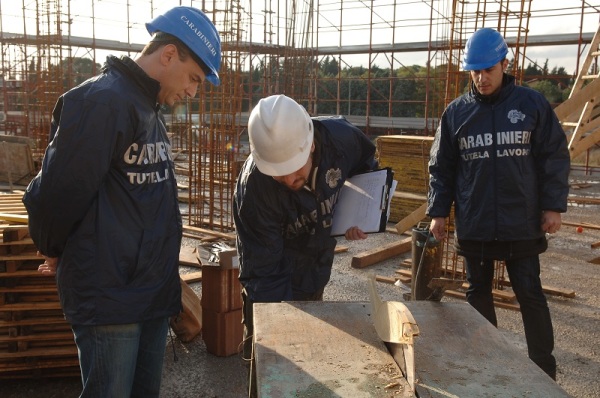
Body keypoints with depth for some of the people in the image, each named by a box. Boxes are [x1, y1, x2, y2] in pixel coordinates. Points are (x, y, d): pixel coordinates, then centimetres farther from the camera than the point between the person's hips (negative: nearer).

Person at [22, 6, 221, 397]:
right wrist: (55, 252, -1)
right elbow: (56, 193, -18)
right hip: (109, 295, -9)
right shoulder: (102, 101, -18)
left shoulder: (150, 107, 13)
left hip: (153, 289, 9)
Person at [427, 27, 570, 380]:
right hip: (474, 225, 2)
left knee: (531, 295, 5)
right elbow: (441, 167, 6)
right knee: (479, 293, 13)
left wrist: (553, 206, -4)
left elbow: (555, 158, 1)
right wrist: (438, 211, 2)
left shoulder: (532, 104, -2)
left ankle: (544, 370, 20)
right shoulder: (456, 112, 2)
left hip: (522, 224, -2)